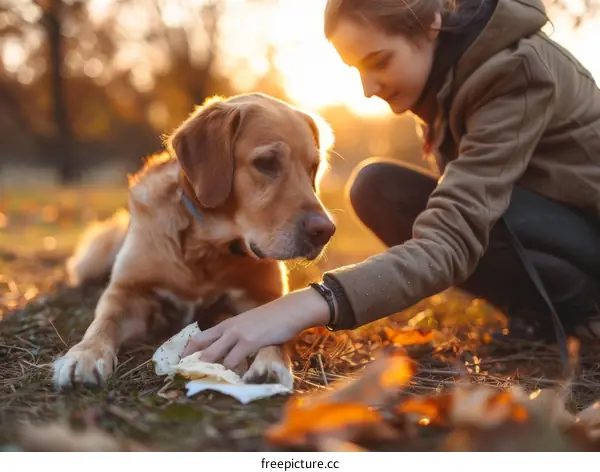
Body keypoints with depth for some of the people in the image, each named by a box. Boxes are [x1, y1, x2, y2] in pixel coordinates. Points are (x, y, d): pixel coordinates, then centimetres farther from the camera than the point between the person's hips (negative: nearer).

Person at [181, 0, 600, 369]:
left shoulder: (516, 68, -29)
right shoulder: (448, 60, -5)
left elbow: (455, 235, -40)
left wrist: (312, 304, -51)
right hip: (547, 218, 8)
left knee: (388, 194, -29)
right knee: (378, 188, -13)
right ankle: (544, 311, -2)